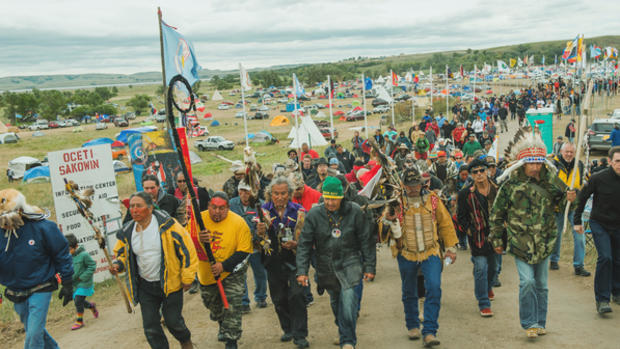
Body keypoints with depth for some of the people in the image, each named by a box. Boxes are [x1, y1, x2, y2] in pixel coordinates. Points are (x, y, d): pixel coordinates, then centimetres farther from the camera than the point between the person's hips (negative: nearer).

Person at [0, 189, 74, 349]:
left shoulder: (41, 227, -16)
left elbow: (62, 254, -6)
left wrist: (67, 284, -5)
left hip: (40, 289, -4)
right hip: (16, 293, 5)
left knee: (33, 336, -10)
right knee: (34, 331, 18)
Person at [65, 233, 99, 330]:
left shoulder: (84, 255, -17)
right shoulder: (70, 256, 2)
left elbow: (92, 266, -12)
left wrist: (83, 277, -17)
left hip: (84, 283, -7)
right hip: (75, 284, 7)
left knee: (78, 301, -8)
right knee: (77, 301, 12)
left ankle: (80, 321, 9)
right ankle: (91, 306, 40)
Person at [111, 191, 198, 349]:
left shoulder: (167, 224, -17)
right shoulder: (127, 232, -2)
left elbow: (187, 249, -13)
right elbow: (121, 253, 16)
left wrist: (187, 278, -12)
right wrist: (118, 265, -8)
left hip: (170, 282, -4)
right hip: (145, 286, 4)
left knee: (172, 320, 6)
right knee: (150, 327, 5)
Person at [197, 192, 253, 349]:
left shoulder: (239, 223, -19)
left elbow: (244, 252, -17)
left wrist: (224, 266, -27)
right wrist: (198, 239, -31)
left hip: (232, 273, -4)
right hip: (206, 272, 4)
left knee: (232, 306, -9)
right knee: (210, 302, 22)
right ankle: (223, 324, 52)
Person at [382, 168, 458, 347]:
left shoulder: (432, 199, -1)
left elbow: (445, 223, 9)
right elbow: (394, 234, -6)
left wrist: (450, 247, 9)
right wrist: (389, 221, -28)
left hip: (430, 253, 0)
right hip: (407, 255, 0)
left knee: (434, 288, -15)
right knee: (409, 293, 13)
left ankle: (429, 332, -8)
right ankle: (412, 326, 35)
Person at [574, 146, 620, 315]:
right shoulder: (598, 178, -14)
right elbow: (582, 197, -2)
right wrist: (577, 221, 1)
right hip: (600, 224, -3)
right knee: (605, 258, -14)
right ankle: (602, 299, -7)